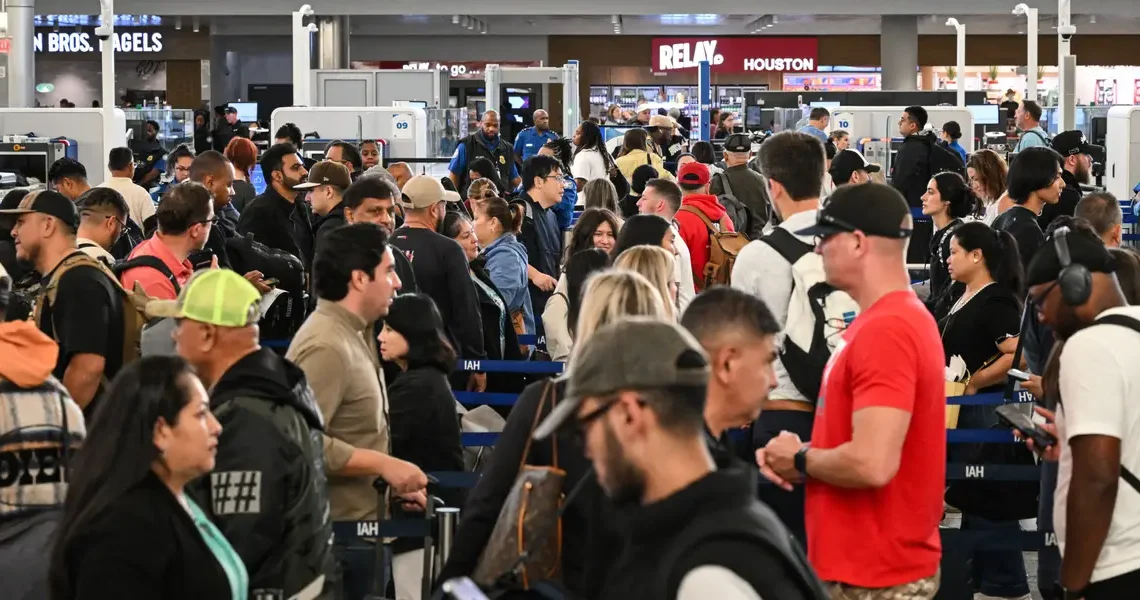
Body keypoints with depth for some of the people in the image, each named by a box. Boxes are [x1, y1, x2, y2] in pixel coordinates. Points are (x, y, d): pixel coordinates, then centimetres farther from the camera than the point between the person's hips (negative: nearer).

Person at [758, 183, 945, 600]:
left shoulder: (885, 332, -21)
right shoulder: (889, 320, 13)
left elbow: (873, 463, -29)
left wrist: (800, 461, -11)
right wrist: (787, 455, 2)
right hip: (862, 563, 10)